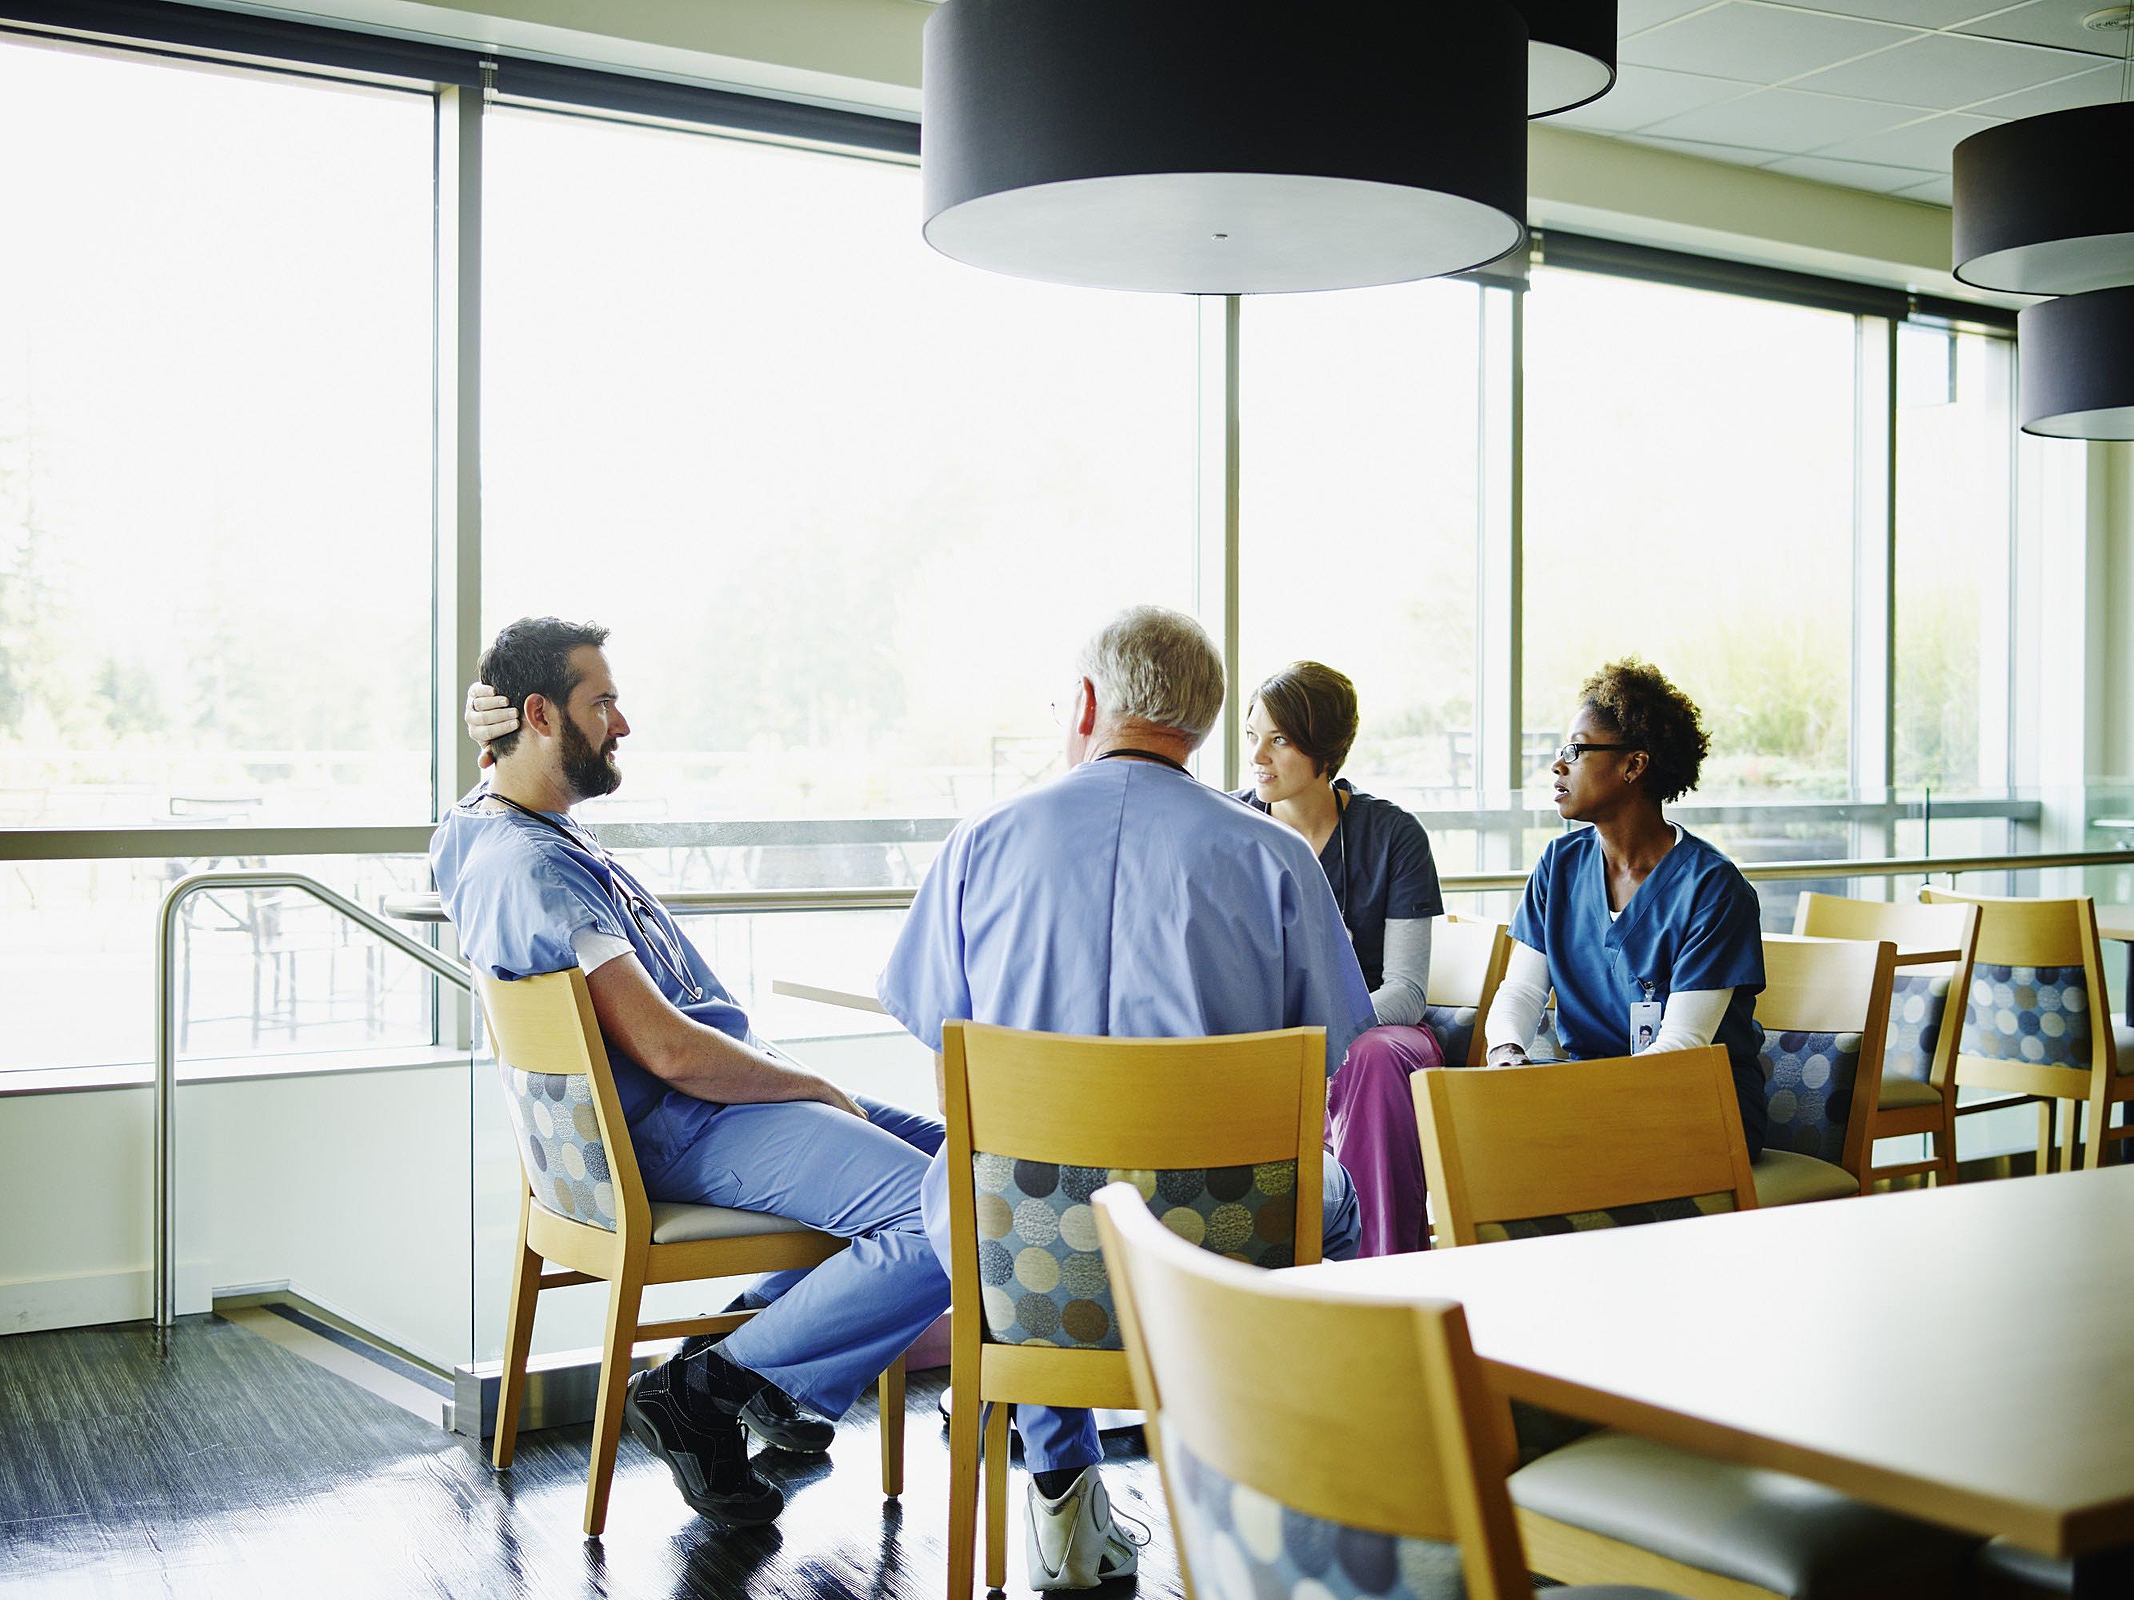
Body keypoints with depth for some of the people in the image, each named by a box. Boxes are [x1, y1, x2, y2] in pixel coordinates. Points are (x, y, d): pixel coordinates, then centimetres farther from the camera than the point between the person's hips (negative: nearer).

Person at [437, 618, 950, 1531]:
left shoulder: (538, 836, 13)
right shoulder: (528, 868, -21)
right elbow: (670, 1050, -24)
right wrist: (814, 1085, -11)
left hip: (718, 1092, 11)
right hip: (678, 1130, -11)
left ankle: (765, 1319, 18)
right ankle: (706, 1388, -13)